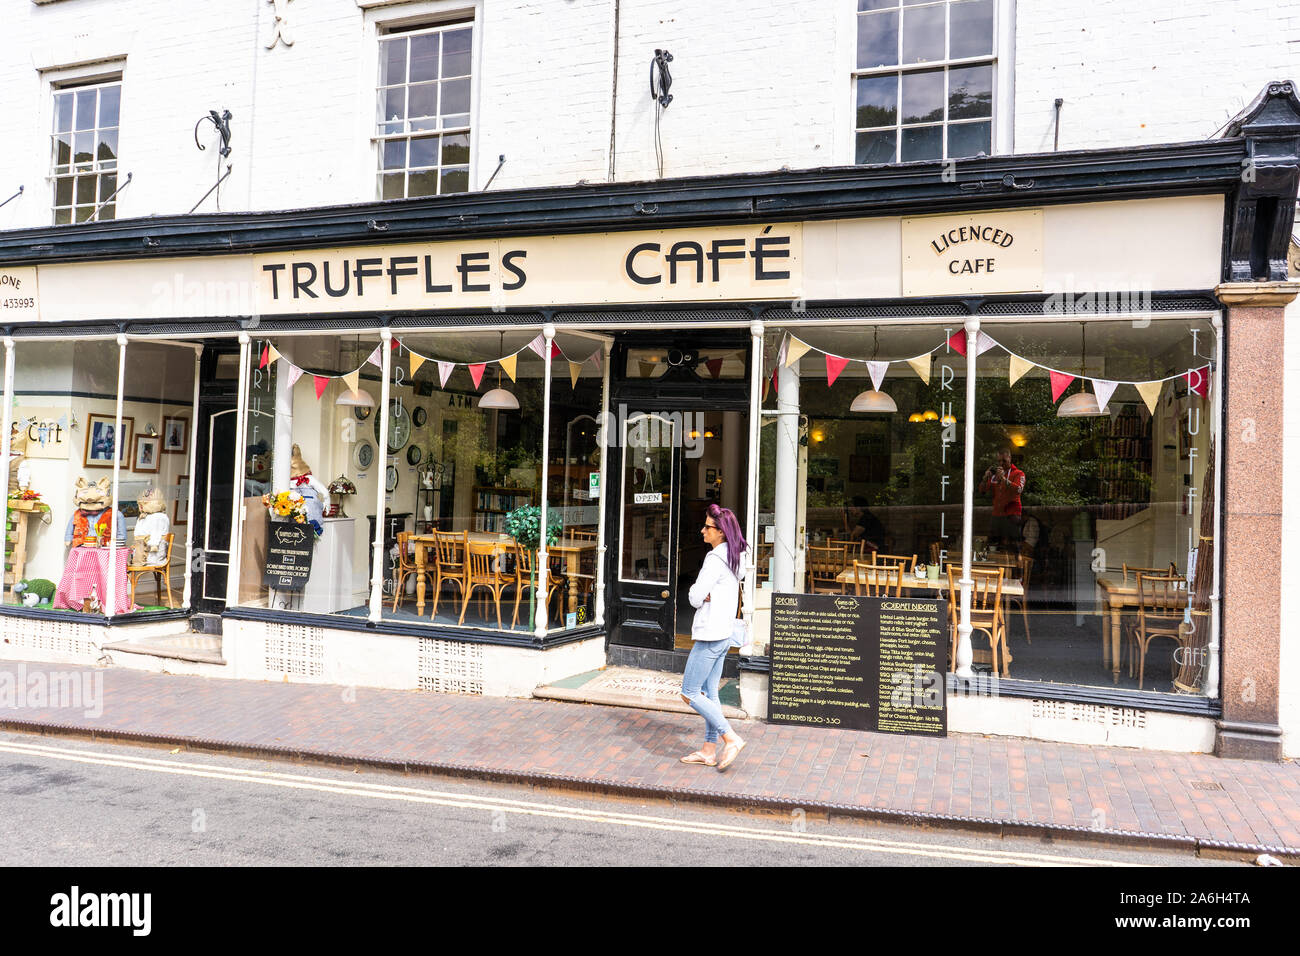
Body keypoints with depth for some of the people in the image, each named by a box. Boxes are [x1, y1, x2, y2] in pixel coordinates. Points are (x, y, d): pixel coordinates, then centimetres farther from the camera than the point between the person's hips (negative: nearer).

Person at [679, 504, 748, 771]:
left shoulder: (715, 559, -18)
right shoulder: (732, 557, 11)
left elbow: (695, 598, -18)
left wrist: (696, 591, 2)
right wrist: (705, 595, -4)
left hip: (710, 636, -10)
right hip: (723, 634, 10)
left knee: (689, 693, -2)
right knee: (709, 693, 13)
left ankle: (732, 739, -3)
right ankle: (709, 751, 18)